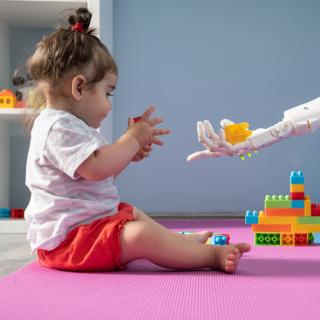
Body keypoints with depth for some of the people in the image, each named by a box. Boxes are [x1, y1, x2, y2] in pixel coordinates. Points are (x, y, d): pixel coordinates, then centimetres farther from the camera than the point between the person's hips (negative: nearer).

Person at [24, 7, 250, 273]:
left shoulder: (68, 126, 16)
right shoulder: (59, 127, -19)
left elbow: (99, 173, 23)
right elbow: (97, 168, -32)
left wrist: (128, 153, 10)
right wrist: (132, 139, -18)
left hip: (84, 224, 12)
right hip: (67, 238, -12)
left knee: (134, 215, 30)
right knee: (142, 236, -27)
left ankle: (181, 241, 34)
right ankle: (212, 255, -23)